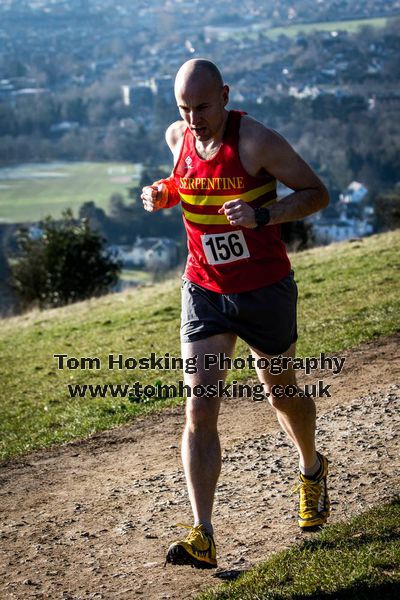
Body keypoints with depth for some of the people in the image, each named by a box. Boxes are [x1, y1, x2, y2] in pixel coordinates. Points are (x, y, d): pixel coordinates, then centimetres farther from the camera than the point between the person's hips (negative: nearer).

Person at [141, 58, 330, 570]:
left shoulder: (256, 141, -18)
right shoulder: (177, 136, -2)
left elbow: (317, 193, -11)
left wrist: (261, 216, -27)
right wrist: (163, 194, -4)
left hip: (266, 291, -3)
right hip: (204, 293, 3)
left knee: (281, 393, 17)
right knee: (199, 408, -10)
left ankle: (312, 472, 49)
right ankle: (202, 536, -12)